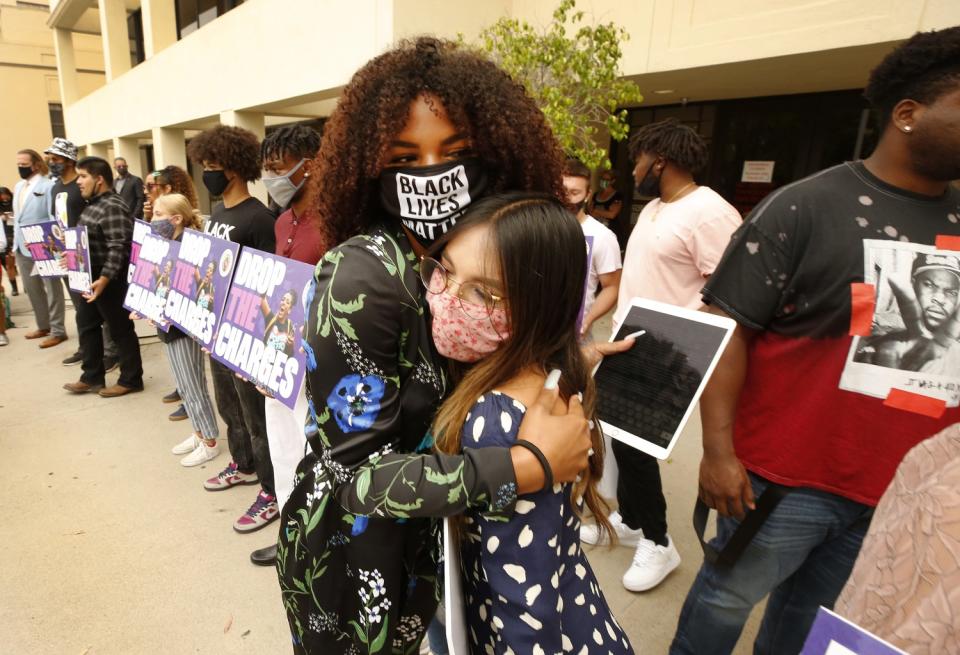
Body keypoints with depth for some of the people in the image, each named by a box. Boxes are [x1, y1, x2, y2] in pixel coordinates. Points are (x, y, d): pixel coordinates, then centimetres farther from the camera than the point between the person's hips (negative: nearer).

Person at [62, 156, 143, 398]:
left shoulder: (113, 207, -18)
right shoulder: (92, 205, 13)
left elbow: (118, 248, -26)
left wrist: (104, 279, -32)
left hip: (110, 279, -10)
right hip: (90, 277, 10)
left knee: (121, 329, 1)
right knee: (86, 325, 16)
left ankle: (130, 380, 13)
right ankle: (92, 377, 28)